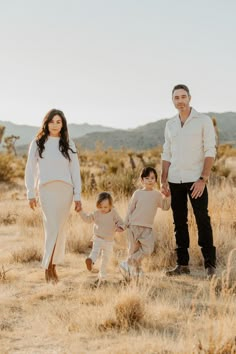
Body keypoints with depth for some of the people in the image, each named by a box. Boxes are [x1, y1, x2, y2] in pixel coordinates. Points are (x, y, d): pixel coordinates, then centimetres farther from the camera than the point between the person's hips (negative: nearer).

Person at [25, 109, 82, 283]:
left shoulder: (68, 145, 10)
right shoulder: (37, 143, 7)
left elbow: (75, 171, 10)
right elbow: (31, 169, 8)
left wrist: (77, 196, 5)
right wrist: (31, 193, 3)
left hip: (65, 190, 2)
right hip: (46, 189, -2)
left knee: (59, 229, 4)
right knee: (52, 228, -10)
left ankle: (53, 265, 14)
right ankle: (48, 267, -3)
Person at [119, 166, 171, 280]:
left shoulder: (157, 194, 7)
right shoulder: (138, 193, 0)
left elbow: (165, 207, 10)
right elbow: (130, 208, 3)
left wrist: (167, 196, -4)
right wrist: (126, 223, -1)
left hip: (147, 227, 2)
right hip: (134, 225, -2)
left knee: (148, 248, -13)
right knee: (134, 248, 3)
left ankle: (128, 263, -1)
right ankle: (136, 270, 19)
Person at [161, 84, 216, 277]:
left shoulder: (203, 120, -2)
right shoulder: (170, 124, 13)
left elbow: (210, 151, -7)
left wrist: (203, 179, -15)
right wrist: (163, 180, 7)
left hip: (195, 180, -5)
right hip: (175, 181, 5)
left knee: (203, 221, -6)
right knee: (179, 223, 7)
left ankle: (210, 264, 1)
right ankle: (182, 264, 13)